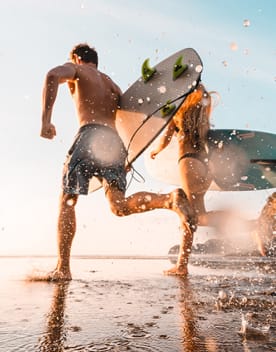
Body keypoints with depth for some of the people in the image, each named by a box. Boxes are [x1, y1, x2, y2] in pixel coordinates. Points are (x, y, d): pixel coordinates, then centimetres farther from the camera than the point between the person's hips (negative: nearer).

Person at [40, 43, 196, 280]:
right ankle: (171, 199, -28)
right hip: (116, 142, 6)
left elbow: (53, 75, -7)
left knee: (67, 201, 4)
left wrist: (46, 120, -13)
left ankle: (63, 268, 2)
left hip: (91, 135, -5)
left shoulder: (77, 69, 18)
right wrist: (129, 158, 29)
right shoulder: (111, 83, 34)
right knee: (119, 206, -3)